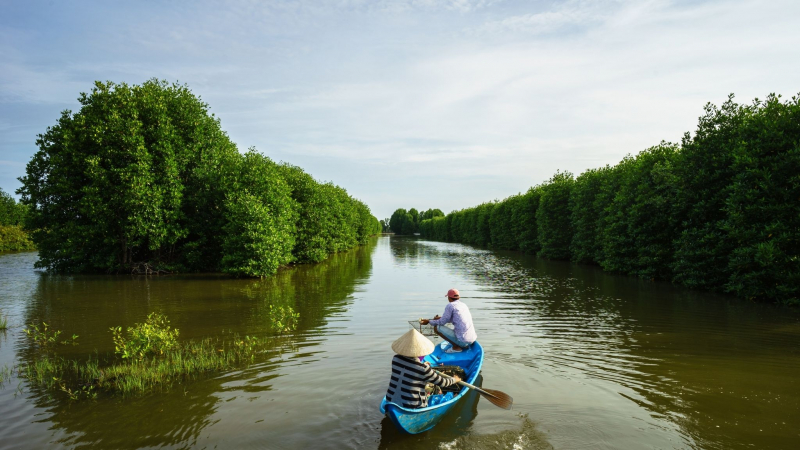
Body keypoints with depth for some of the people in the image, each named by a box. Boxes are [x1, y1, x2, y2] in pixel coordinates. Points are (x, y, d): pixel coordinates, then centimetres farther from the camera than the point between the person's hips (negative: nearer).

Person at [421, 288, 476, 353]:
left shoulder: (450, 306, -7)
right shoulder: (463, 305, 14)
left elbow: (442, 322, -3)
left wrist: (429, 321, 12)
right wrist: (441, 318, 37)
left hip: (462, 340, -8)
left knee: (437, 327, -1)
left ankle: (456, 347, -3)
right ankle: (465, 345, 13)